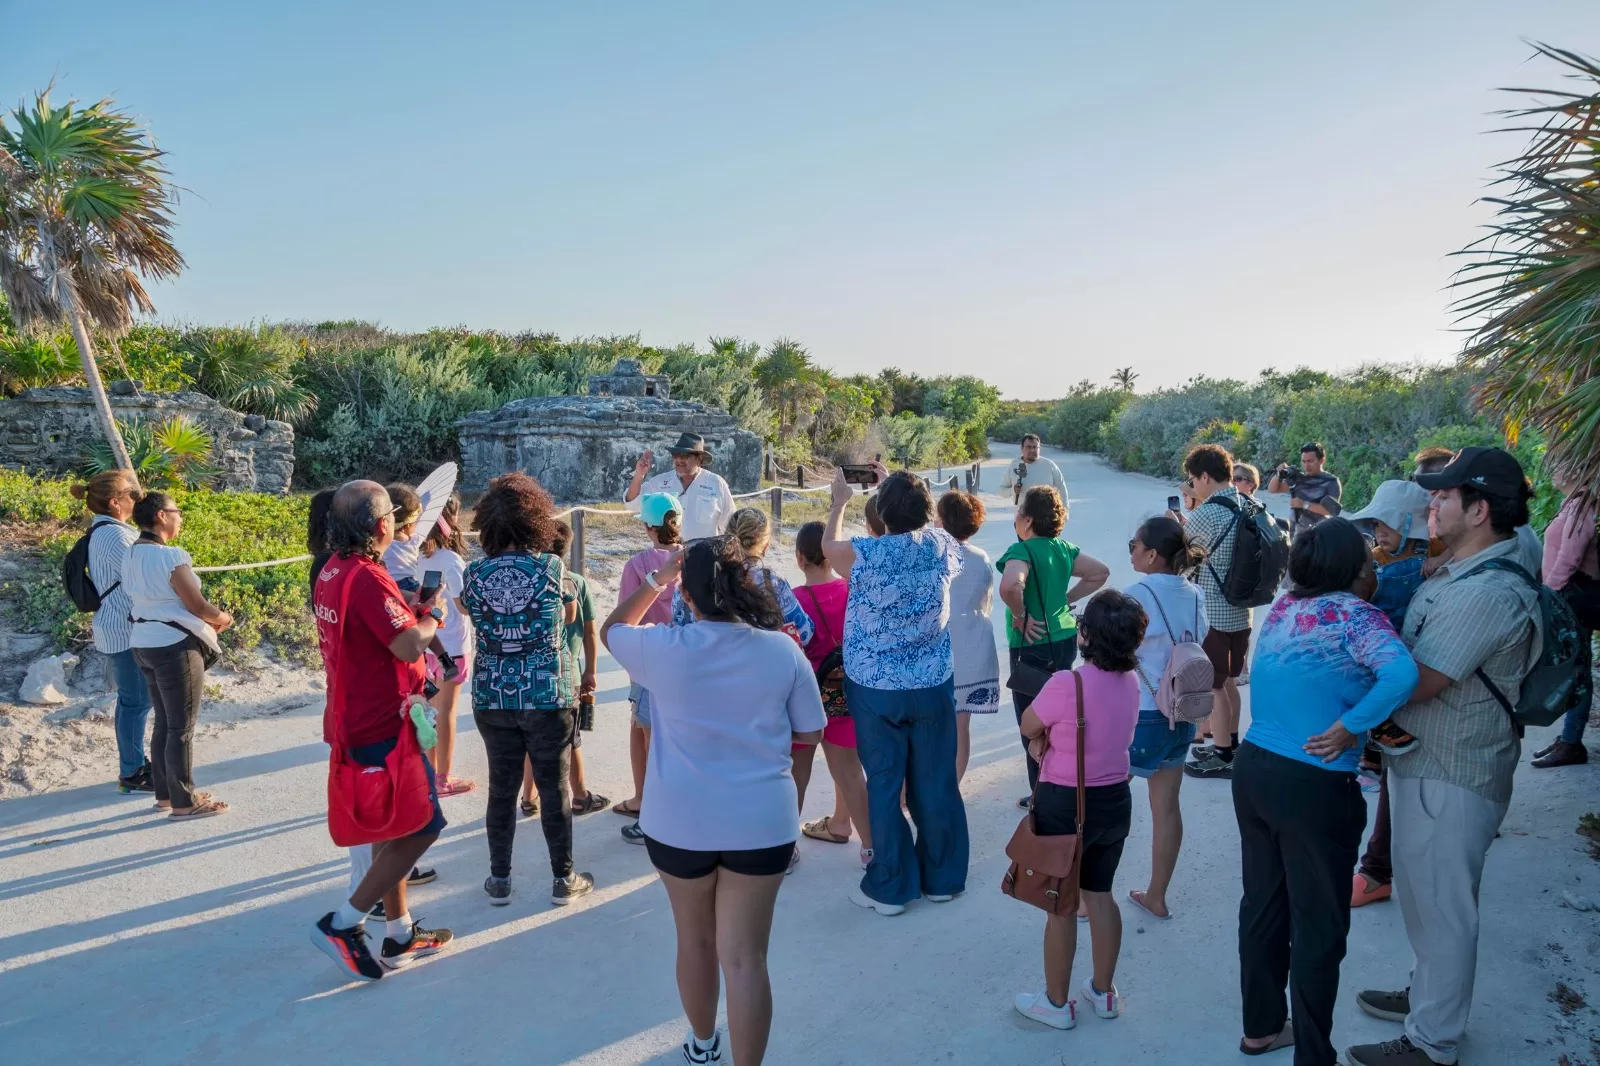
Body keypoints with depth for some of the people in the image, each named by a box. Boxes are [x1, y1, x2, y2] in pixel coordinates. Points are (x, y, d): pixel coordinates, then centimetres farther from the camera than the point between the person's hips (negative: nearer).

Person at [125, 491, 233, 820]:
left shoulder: (131, 555, 7)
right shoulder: (170, 556, -20)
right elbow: (197, 605, -16)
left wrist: (208, 619, 12)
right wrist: (224, 618, 4)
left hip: (144, 643, 9)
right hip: (174, 647, -9)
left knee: (164, 721, 18)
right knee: (182, 727, 0)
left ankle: (164, 793, 27)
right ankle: (184, 802, 7)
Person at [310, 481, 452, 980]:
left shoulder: (333, 570, 7)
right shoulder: (367, 577, -22)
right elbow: (409, 645, -26)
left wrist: (414, 610, 6)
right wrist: (431, 614, -8)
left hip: (355, 720, 10)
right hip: (384, 724, -10)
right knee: (421, 826, 0)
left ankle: (399, 934, 27)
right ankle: (343, 923, 3)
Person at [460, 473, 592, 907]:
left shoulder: (474, 573, -5)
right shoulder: (551, 567, -10)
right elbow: (570, 616, 7)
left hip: (492, 698, 2)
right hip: (548, 696, -2)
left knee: (502, 787, 14)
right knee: (554, 787, 8)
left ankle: (499, 880, 25)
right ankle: (564, 880, 19)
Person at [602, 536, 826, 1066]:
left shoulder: (664, 648, -11)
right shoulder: (783, 650, -9)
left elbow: (611, 629, 11)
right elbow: (810, 732, 0)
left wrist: (656, 578, 10)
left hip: (680, 820, 1)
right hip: (761, 821, -1)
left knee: (695, 941, 22)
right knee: (745, 957, 6)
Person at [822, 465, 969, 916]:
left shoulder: (864, 553, -16)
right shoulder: (942, 546, -7)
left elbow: (828, 545, 9)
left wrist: (840, 501, 25)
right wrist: (895, 484, 28)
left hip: (875, 688, -3)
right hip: (933, 685, 3)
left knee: (884, 785, 7)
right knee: (936, 782, 12)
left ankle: (890, 887, 18)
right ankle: (942, 878, 28)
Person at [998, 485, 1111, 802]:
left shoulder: (1022, 550, -18)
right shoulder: (1064, 548, 5)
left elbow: (1010, 586, -37)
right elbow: (1101, 572, 16)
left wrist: (1020, 616, -20)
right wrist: (1067, 599, 12)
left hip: (1032, 646, -8)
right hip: (1066, 638, 8)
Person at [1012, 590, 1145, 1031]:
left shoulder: (1067, 684, -26)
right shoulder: (1130, 683, -3)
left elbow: (1029, 726, -9)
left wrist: (1044, 738, 9)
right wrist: (1054, 739, 1)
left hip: (1065, 806, -6)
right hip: (1115, 801, 6)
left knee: (1061, 905, 9)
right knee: (1100, 895, 20)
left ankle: (1057, 1003, 23)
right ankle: (1103, 991, 35)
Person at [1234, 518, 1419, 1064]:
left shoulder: (1283, 606, 5)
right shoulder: (1354, 614, -14)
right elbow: (1401, 674, -32)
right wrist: (1349, 728, -21)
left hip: (1254, 769, 7)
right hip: (1314, 788, -7)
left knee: (1263, 904, 20)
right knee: (1318, 929, 9)